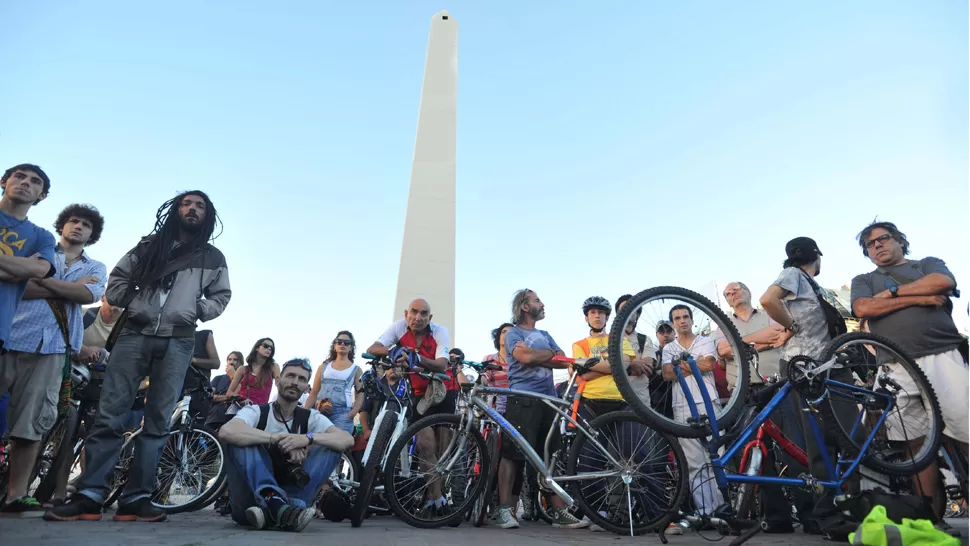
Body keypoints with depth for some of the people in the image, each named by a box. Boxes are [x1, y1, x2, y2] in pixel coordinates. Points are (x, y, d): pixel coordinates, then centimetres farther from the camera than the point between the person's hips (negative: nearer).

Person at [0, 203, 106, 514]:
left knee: (32, 422, 0)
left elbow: (89, 295, -4)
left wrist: (40, 278, -6)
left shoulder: (95, 268, 19)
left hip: (51, 346, 1)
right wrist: (68, 288, -6)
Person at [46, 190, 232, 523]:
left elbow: (221, 297, 15)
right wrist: (136, 303, 2)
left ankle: (136, 498, 3)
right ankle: (89, 496, 0)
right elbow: (117, 280, 16)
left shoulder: (213, 258, 14)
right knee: (110, 414, -4)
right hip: (135, 333, 1)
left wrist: (196, 311, 0)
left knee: (158, 422, -1)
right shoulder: (149, 245, 15)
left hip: (177, 342, 0)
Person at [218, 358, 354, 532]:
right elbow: (226, 432, -28)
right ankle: (275, 504, -39)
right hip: (251, 504, -2)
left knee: (330, 447, -15)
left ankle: (284, 508, -31)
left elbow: (347, 440, -15)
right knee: (241, 439, -22)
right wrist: (278, 438, -29)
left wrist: (308, 438, -31)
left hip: (289, 497, 2)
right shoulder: (256, 412, -4)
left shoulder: (311, 417, 2)